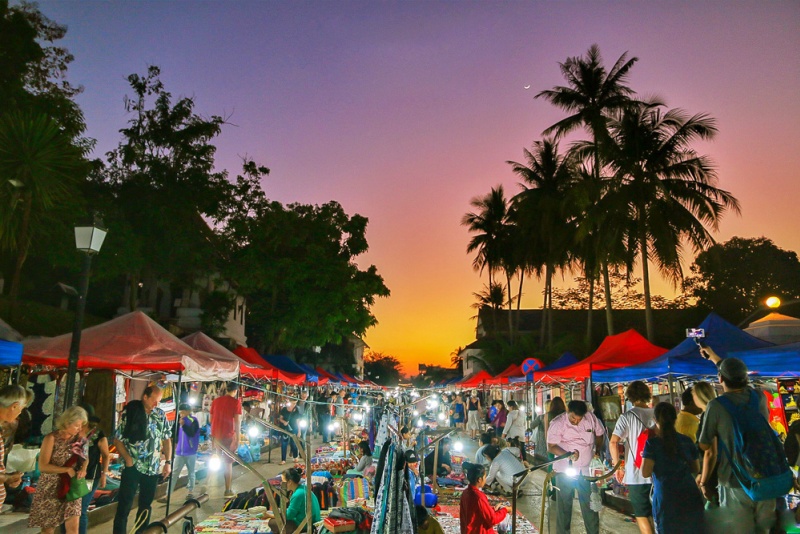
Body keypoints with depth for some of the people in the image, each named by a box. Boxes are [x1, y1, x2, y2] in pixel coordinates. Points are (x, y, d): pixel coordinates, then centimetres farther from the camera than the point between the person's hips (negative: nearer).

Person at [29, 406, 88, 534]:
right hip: (51, 489, -3)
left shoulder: (77, 438, -1)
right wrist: (67, 470, -23)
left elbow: (84, 457, 10)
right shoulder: (52, 438, -14)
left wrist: (83, 468, -12)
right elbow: (43, 466, -19)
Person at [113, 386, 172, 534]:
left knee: (146, 504, 13)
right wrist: (127, 458, -14)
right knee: (125, 505, 0)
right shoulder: (129, 413, -7)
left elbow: (167, 439, 10)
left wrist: (168, 462, 5)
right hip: (132, 466, -3)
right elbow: (118, 440, -3)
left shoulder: (161, 415, 3)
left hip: (153, 468, 4)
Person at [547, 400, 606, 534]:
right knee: (564, 505, 7)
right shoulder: (557, 423, -13)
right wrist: (568, 455, -28)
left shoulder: (591, 418, -3)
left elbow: (599, 434, 14)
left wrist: (598, 451, 6)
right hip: (564, 471, -2)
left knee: (590, 506, 11)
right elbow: (551, 446, -15)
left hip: (586, 470, 3)